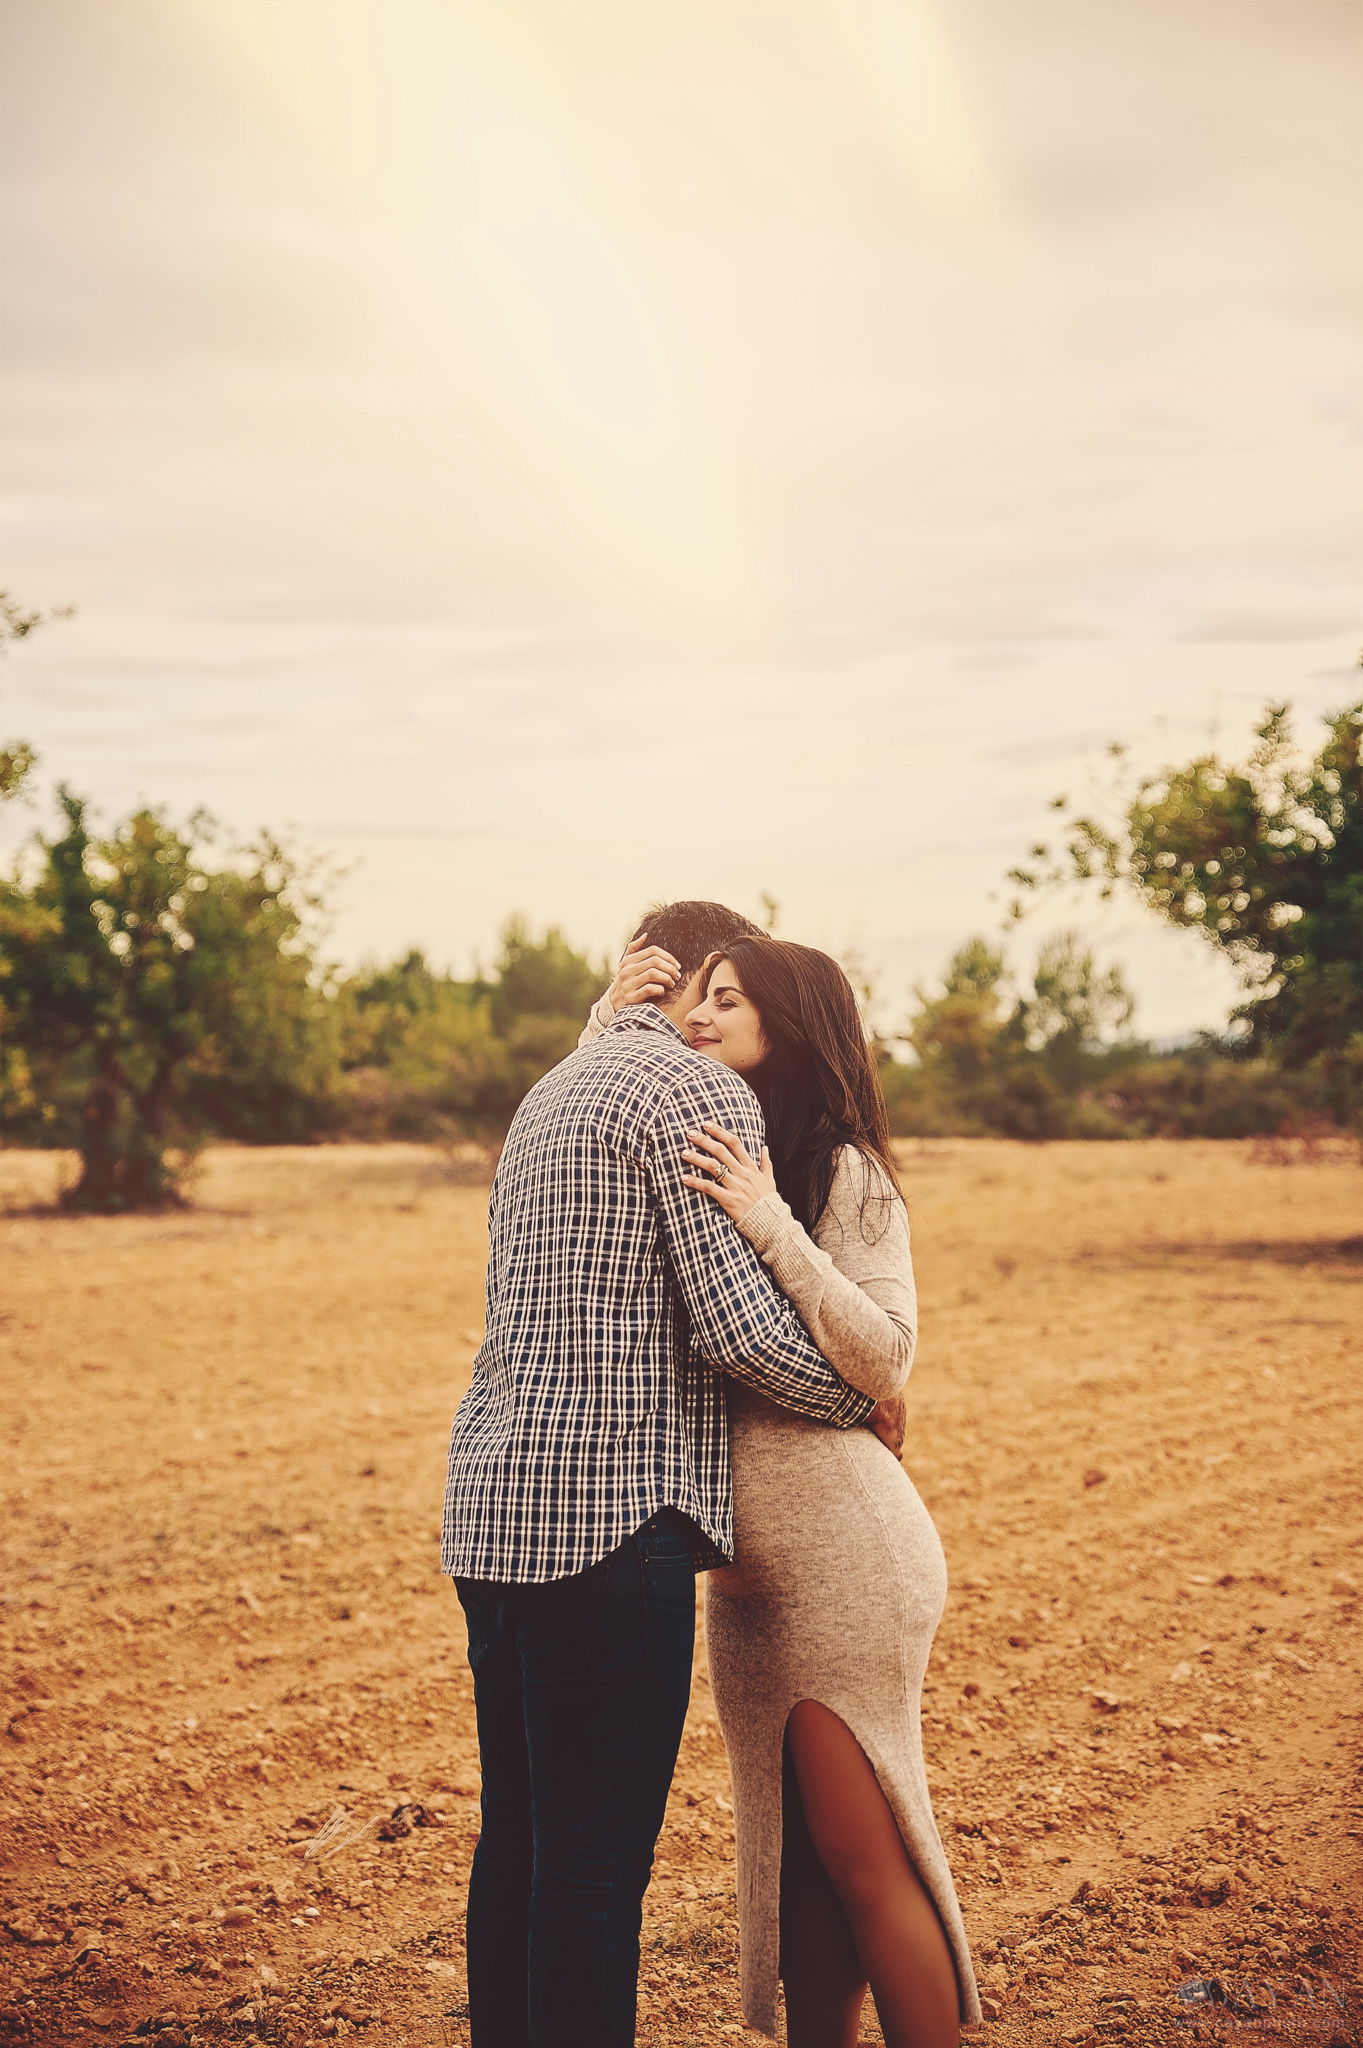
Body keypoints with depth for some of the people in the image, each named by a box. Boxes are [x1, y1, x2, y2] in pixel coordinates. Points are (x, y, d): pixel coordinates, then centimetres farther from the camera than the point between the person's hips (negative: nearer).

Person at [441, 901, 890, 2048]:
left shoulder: (553, 1090, 22)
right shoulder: (701, 1094, -7)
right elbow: (742, 1328, -15)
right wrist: (865, 1404, 0)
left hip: (490, 1507, 9)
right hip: (606, 1516, -9)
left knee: (520, 1840, 15)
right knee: (596, 1860, -5)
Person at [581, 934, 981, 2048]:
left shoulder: (846, 1173, -9)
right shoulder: (708, 1160, 9)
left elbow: (885, 1360, -17)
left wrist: (773, 1226, -23)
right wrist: (612, 1018, 6)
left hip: (844, 1546, -7)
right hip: (745, 1565, 7)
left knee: (857, 1845, -3)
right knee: (792, 1850, 13)